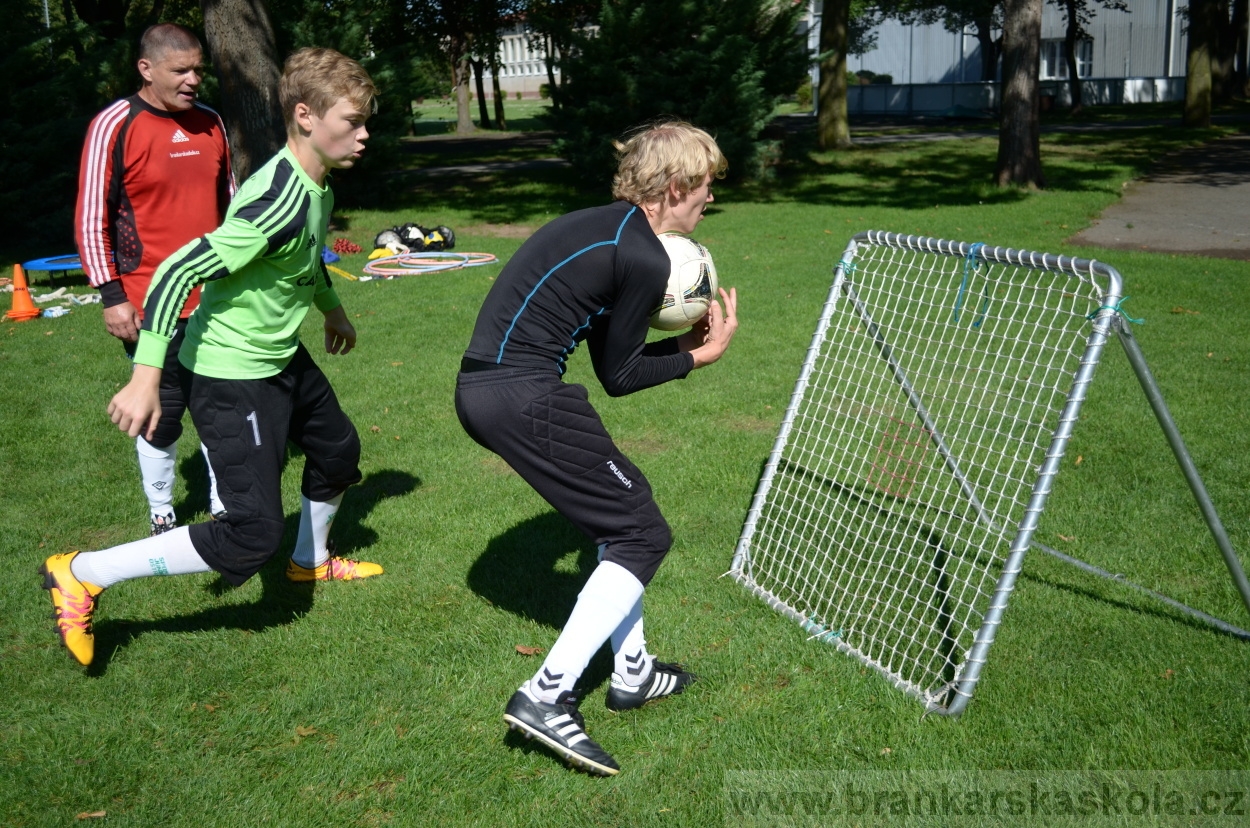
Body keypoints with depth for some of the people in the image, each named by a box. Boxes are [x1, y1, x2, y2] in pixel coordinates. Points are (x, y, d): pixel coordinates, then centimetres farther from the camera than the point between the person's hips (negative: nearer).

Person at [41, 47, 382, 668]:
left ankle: (310, 561, 52)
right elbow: (180, 271, -30)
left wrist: (332, 309, 38)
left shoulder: (317, 189, 2)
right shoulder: (279, 202, -28)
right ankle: (80, 575, 1)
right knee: (253, 536, -10)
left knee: (338, 451, 26)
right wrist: (146, 377, -33)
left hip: (282, 359, 10)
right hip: (231, 375, -10)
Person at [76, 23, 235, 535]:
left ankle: (223, 508, 26)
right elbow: (90, 219, -9)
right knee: (162, 415, 4)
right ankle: (162, 517, 22)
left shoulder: (210, 123, 7)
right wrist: (111, 295, -13)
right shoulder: (114, 126, -9)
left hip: (216, 300, 5)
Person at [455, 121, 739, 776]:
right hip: (523, 397, -10)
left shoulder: (605, 228, 16)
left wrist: (682, 343, 14)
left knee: (621, 506, 22)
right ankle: (546, 697, -3)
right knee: (642, 536, 1)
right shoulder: (645, 259, -12)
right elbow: (617, 376, -4)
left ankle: (632, 672, 31)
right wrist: (700, 357, 7)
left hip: (481, 385, 10)